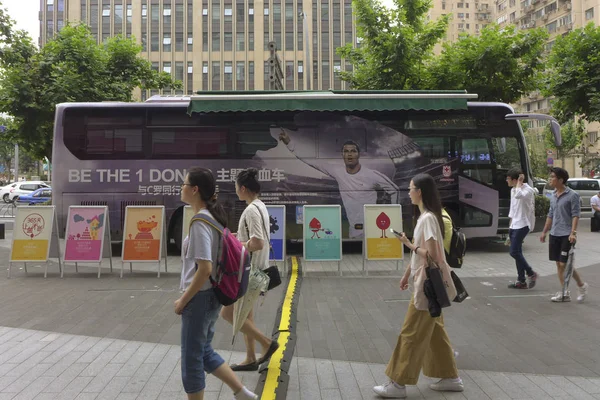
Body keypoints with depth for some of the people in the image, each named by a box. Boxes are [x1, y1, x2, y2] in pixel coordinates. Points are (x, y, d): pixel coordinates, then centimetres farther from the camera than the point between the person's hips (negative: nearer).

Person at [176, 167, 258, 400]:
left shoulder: (199, 222, -20)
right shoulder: (212, 217, 9)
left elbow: (204, 269, -25)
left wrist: (183, 300, -15)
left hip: (200, 297, -9)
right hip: (211, 295, 9)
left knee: (191, 358, 5)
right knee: (204, 352, 20)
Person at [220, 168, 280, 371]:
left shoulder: (251, 210, -21)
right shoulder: (260, 206, 10)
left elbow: (258, 243, -29)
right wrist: (237, 239, 9)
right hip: (253, 271, 10)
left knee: (228, 313, -3)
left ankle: (267, 343, 2)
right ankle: (250, 359, 23)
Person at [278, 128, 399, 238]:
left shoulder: (372, 175, -8)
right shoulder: (337, 172, 1)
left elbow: (394, 191, 4)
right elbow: (310, 161, 3)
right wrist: (289, 143, 0)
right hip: (354, 233, 4)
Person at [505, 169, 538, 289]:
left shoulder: (528, 190, -14)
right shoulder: (513, 190, 13)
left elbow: (518, 195, -38)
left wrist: (519, 182, -22)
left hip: (522, 225, -9)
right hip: (514, 225, 9)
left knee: (514, 252, -13)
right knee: (517, 252, 8)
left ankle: (531, 273, 5)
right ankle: (521, 281, 12)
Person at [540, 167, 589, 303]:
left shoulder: (572, 195, -9)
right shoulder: (553, 196, 12)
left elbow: (576, 215, -13)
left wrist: (573, 232, -21)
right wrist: (544, 232, 18)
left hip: (566, 235, -7)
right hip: (554, 234, 7)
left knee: (564, 264, -7)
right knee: (559, 264, 7)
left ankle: (582, 285, 15)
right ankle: (565, 294, 14)